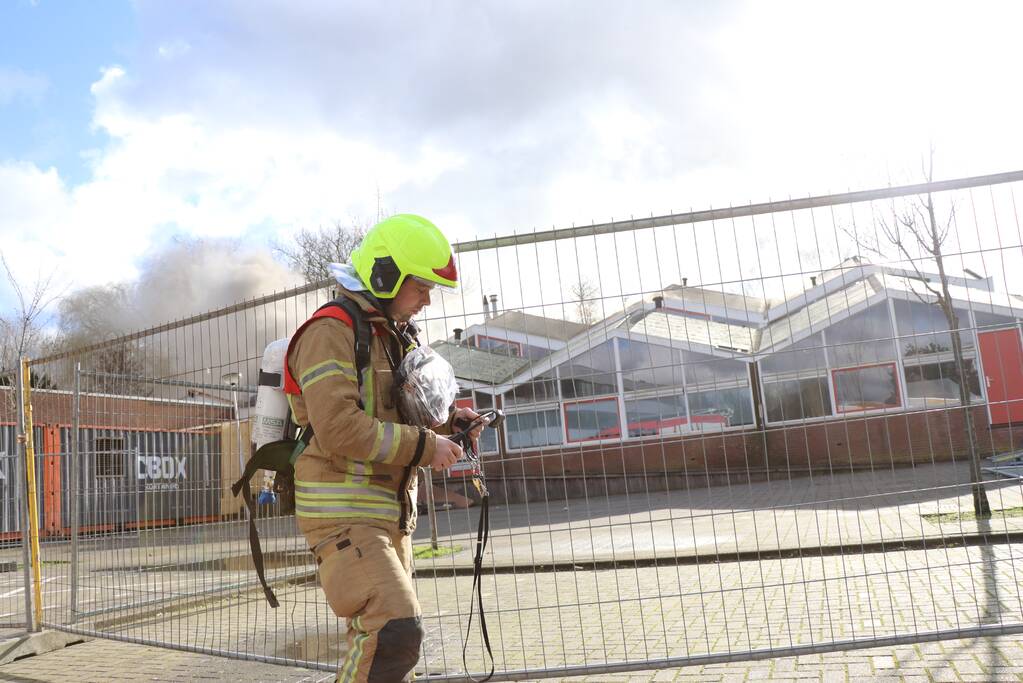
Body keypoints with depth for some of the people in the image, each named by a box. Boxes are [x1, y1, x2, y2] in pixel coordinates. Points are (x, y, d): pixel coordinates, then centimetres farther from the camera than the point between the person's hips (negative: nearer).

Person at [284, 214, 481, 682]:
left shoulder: (394, 338, 17)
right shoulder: (331, 333, -13)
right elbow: (340, 430, -24)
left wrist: (445, 423, 4)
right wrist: (424, 446, -18)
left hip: (389, 514, 9)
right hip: (343, 514, -9)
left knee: (378, 639, 15)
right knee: (396, 630, -21)